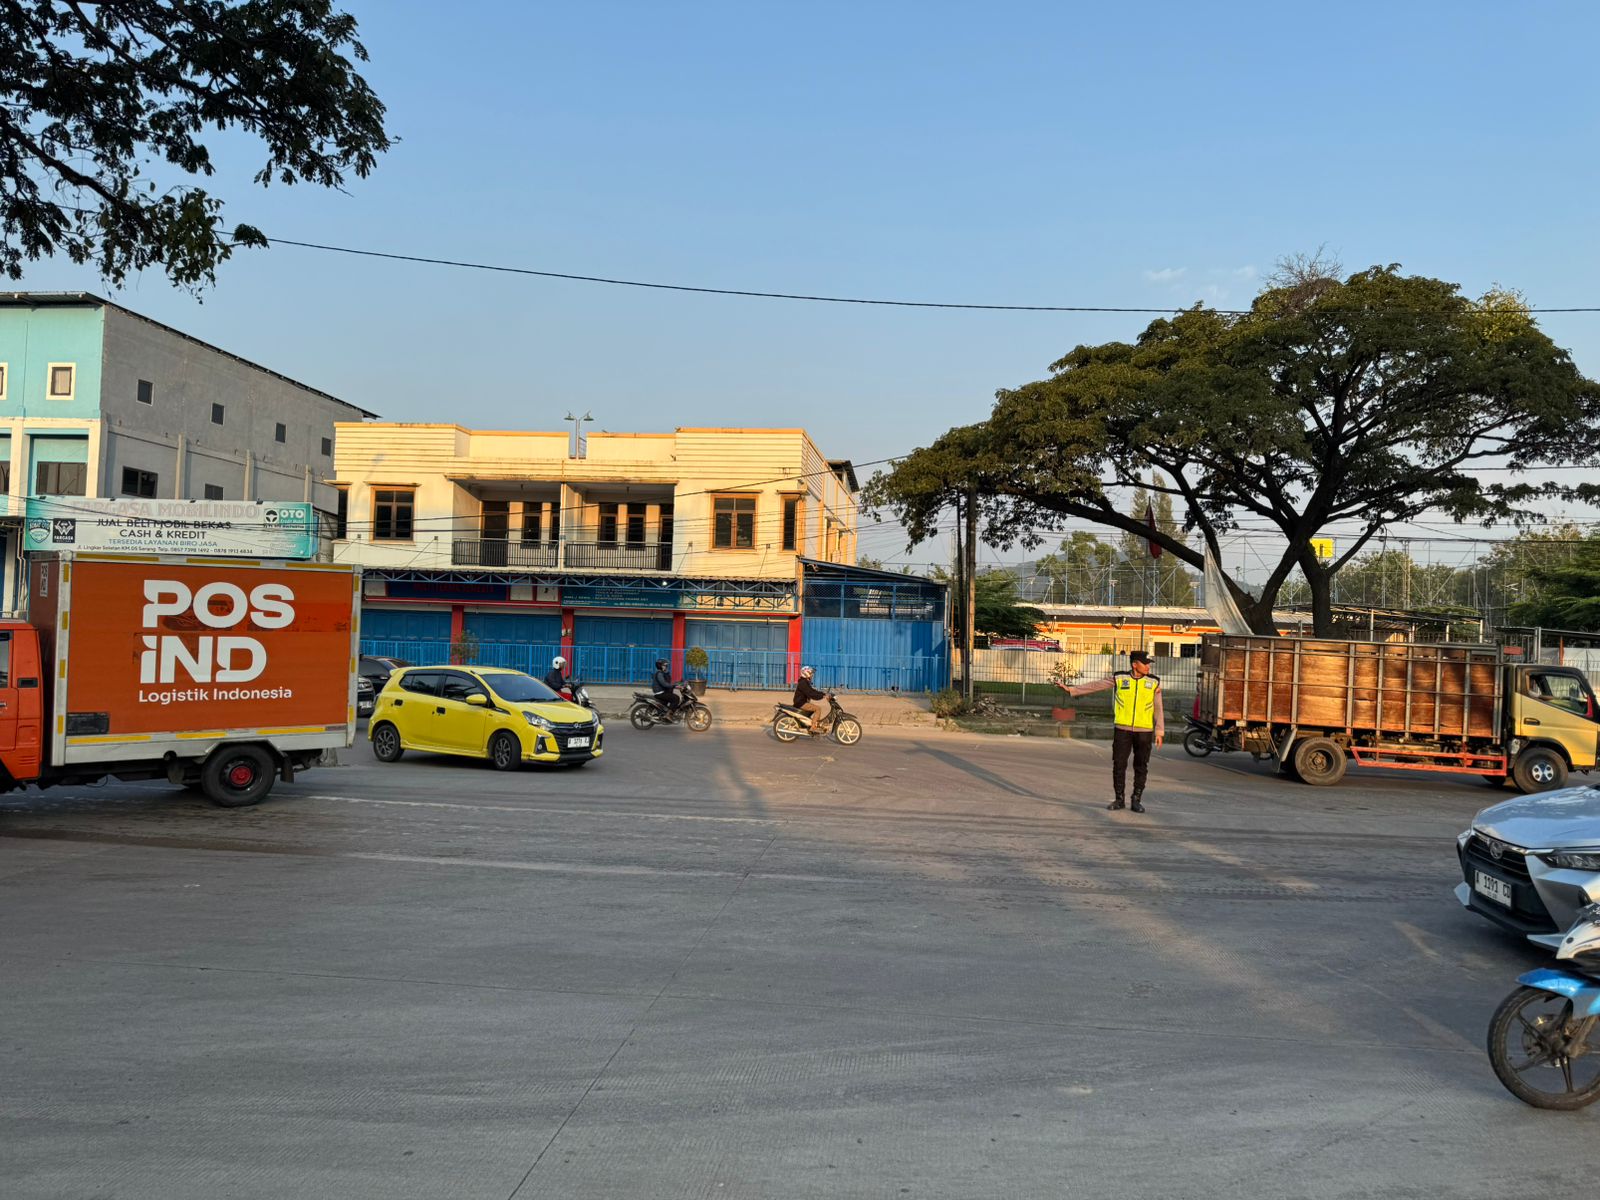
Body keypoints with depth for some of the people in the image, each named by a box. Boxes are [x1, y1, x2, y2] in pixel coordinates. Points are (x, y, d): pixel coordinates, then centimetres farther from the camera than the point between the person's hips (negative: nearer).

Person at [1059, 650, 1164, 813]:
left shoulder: (1154, 682, 3)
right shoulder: (1119, 679, 2)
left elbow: (1158, 709, 5)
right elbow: (1094, 686, 4)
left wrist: (1159, 731, 0)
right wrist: (1071, 690, 0)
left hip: (1144, 731, 0)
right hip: (1122, 729, 0)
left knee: (1141, 767, 5)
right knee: (1119, 765, 2)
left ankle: (1137, 800, 16)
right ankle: (1119, 798, 15)